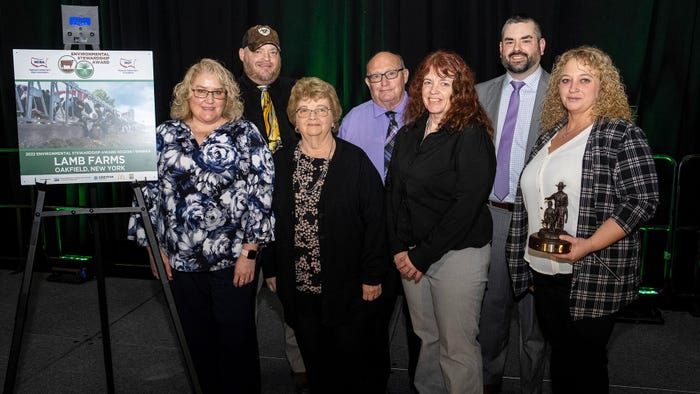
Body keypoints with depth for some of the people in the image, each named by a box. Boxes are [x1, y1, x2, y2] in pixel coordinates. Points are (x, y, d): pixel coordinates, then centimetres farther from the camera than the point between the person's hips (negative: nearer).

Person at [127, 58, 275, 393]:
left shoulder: (246, 135, -2)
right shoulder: (165, 135, 6)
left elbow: (261, 193, -7)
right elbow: (149, 191, 8)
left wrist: (249, 251, -10)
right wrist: (155, 247, 5)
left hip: (233, 258, -3)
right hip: (181, 259, 3)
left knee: (236, 337, 7)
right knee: (196, 338, 15)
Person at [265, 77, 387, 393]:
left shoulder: (356, 160, -5)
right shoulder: (280, 162, 5)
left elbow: (375, 221, -6)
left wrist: (372, 276, -8)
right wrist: (272, 270, 7)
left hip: (346, 286, -3)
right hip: (297, 284, 3)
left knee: (348, 359, 9)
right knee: (314, 361, 15)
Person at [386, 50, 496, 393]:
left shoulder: (471, 135, -11)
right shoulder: (409, 134, 9)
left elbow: (468, 203, -17)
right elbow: (393, 191, 10)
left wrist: (423, 255, -15)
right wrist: (399, 248, -1)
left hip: (458, 253, -6)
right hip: (410, 254, 6)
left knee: (456, 346, 3)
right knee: (426, 337, 16)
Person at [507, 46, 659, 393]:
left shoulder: (623, 134, -7)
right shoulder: (549, 135, 12)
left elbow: (642, 201, -13)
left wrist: (588, 245, -24)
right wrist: (529, 266, 14)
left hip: (591, 279, -6)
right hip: (544, 273, 6)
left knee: (586, 360, 6)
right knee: (559, 355, 17)